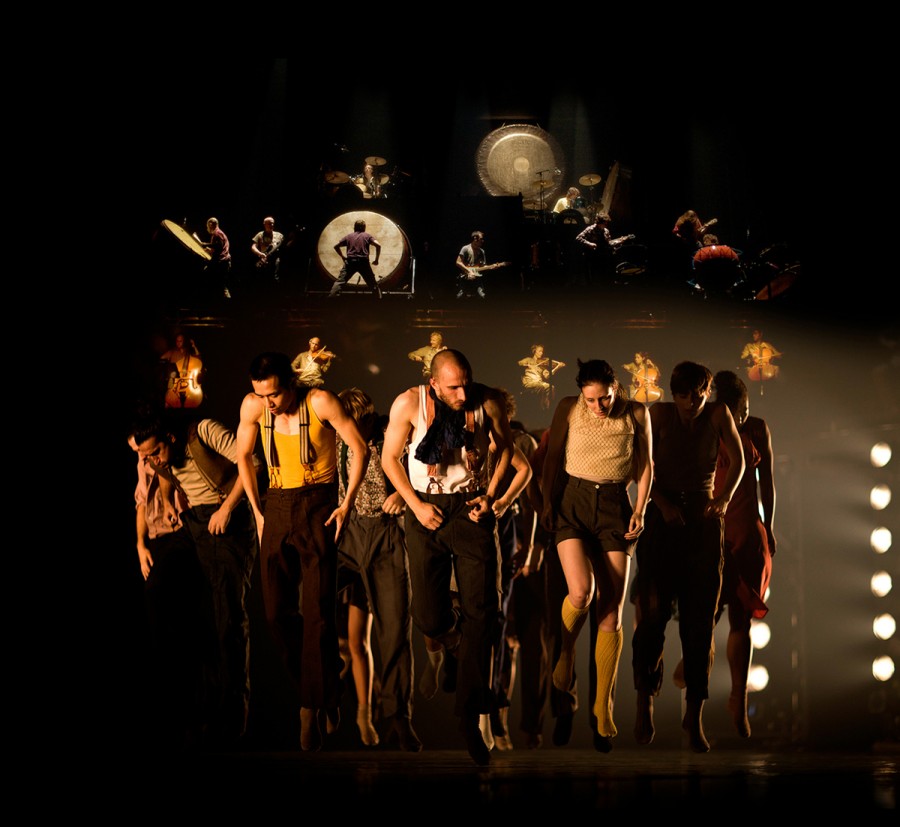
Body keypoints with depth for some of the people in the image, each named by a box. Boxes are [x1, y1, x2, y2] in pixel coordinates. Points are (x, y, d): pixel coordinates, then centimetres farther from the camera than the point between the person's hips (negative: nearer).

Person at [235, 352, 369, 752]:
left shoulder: (320, 401, -14)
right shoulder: (252, 406, -3)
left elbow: (360, 449, -5)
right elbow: (243, 457, 13)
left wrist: (347, 504, -8)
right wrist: (258, 513, 9)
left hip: (318, 507, -4)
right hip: (277, 508, 4)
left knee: (317, 612, -8)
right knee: (276, 612, 1)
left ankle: (314, 704, 0)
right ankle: (320, 689, 17)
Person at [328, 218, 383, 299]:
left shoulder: (349, 236, 15)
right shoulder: (367, 236, 10)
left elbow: (336, 246, 16)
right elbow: (378, 245, -3)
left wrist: (343, 256, 24)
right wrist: (376, 259, 4)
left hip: (350, 262, 0)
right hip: (363, 262, 0)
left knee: (340, 281, -1)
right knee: (372, 282, 12)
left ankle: (331, 297, -13)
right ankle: (379, 298, 15)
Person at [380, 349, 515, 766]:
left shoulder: (488, 402, -7)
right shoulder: (409, 404, -10)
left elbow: (505, 447, 9)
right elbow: (389, 458, 1)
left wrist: (490, 496, -2)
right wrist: (415, 505, -8)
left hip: (471, 511, 0)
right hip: (428, 511, 0)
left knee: (480, 612, -7)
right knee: (429, 618, -1)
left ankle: (470, 716, 0)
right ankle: (465, 646, 37)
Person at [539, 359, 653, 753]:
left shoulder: (635, 414, 1)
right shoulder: (569, 409, -1)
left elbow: (645, 466, 10)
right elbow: (553, 457, 7)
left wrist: (640, 510, 1)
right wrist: (547, 502, 0)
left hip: (615, 506, 1)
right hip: (572, 502, -1)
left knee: (612, 612, -3)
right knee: (581, 591, -23)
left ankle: (604, 708, 5)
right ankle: (566, 651, 11)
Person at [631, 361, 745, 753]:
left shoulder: (719, 414, 0)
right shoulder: (660, 414, -4)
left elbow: (737, 461, 7)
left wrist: (723, 498, -10)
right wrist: (663, 504, -16)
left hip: (703, 519, 1)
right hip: (662, 517, -1)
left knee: (700, 618, -2)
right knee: (653, 612, -8)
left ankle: (694, 713, 1)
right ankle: (645, 698, 7)